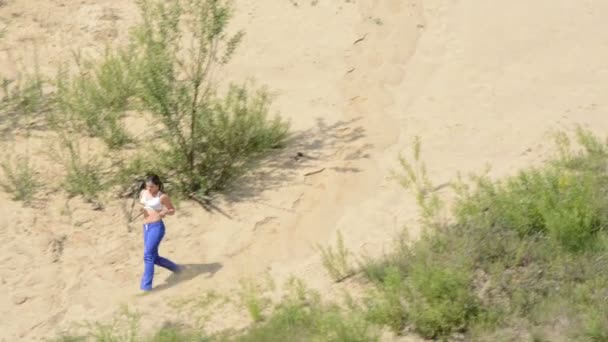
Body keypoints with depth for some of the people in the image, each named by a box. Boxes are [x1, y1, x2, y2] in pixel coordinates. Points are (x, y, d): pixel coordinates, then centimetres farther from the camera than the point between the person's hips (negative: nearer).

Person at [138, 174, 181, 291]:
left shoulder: (162, 197, -7)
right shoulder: (143, 193, 9)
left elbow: (172, 210, 2)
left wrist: (165, 212, -20)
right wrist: (141, 210, 0)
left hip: (157, 227, -7)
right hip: (146, 227, 7)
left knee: (148, 255, -15)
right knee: (154, 258, 10)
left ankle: (146, 286, -14)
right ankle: (176, 268, 34)